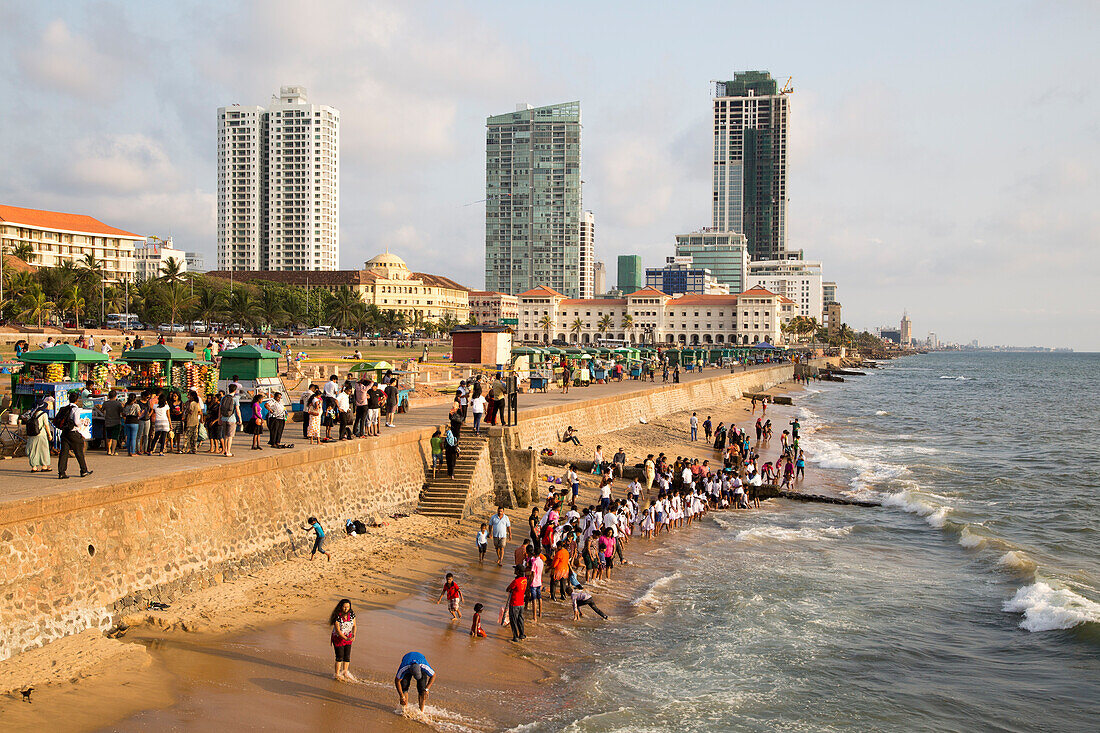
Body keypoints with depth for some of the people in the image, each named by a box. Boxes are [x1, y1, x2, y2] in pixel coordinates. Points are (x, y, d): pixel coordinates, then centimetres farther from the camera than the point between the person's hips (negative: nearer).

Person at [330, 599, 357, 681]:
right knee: (340, 657, -2)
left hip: (348, 638, 4)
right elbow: (338, 630, -24)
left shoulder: (352, 614, -9)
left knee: (347, 656, 7)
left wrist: (354, 635, -19)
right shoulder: (337, 616, -23)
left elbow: (354, 626, -1)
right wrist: (346, 638, -33)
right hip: (338, 638, -4)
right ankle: (337, 674, 13)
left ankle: (345, 673, 22)